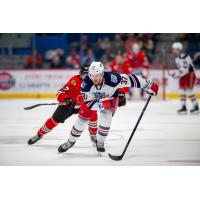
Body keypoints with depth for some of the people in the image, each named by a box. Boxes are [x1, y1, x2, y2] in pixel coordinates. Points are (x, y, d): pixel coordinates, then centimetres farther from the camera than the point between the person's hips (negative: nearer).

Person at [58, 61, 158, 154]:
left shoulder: (112, 78, -41)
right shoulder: (86, 83, -34)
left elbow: (130, 79, -33)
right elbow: (89, 102, -26)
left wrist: (148, 85, -28)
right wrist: (101, 103, -45)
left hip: (111, 97, -1)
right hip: (93, 98, 1)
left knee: (106, 117, -21)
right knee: (82, 118, 0)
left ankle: (100, 142, 0)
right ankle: (71, 141, 20)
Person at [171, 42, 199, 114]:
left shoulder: (184, 57, -23)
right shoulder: (177, 58, 8)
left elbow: (185, 68, -28)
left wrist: (178, 74, -27)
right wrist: (178, 74, 4)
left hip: (190, 74, -9)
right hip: (183, 75, 9)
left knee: (189, 90, -11)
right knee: (182, 91, 5)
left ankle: (196, 107, -2)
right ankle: (183, 107, 9)